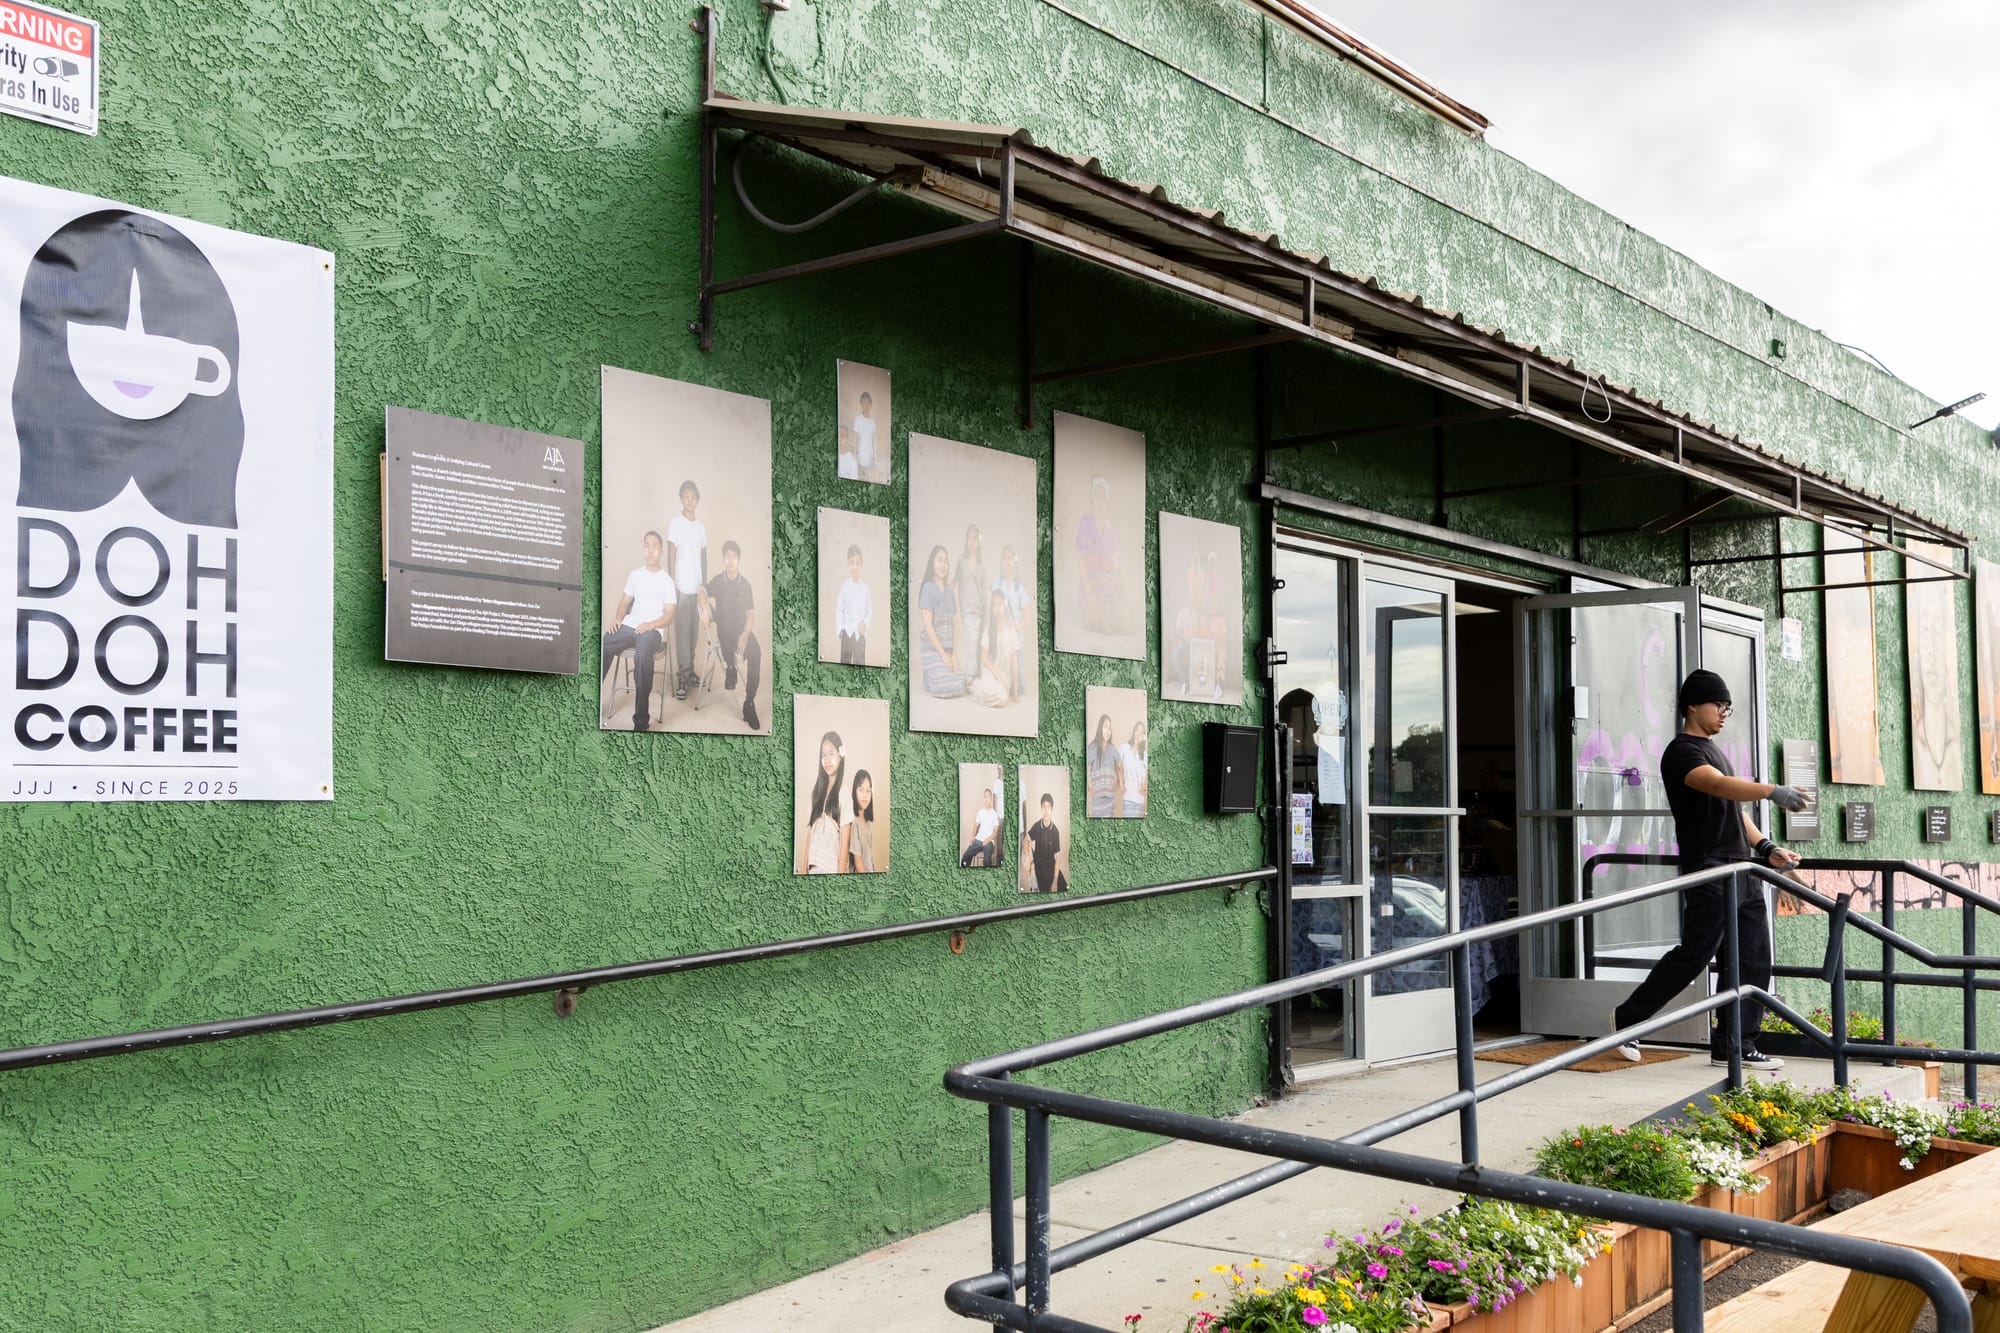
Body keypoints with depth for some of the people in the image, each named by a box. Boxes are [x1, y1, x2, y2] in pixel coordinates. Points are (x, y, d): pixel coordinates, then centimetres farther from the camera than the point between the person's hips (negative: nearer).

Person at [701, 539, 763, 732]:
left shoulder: (745, 584, 2)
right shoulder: (718, 580, 4)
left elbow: (751, 615, -1)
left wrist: (745, 634, -18)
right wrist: (705, 609, -25)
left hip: (742, 630, -1)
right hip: (723, 630, 1)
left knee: (756, 653, -30)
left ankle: (749, 704, -28)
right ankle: (730, 667, -17)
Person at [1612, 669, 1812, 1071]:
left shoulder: (1712, 749, 22)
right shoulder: (1682, 752, -9)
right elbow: (1719, 786, -29)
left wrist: (1765, 848, 11)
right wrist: (1771, 791, -43)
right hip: (1709, 872, -9)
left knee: (1753, 961, 5)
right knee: (1693, 955, -7)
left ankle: (1735, 1046, 10)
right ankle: (1629, 1016, 9)